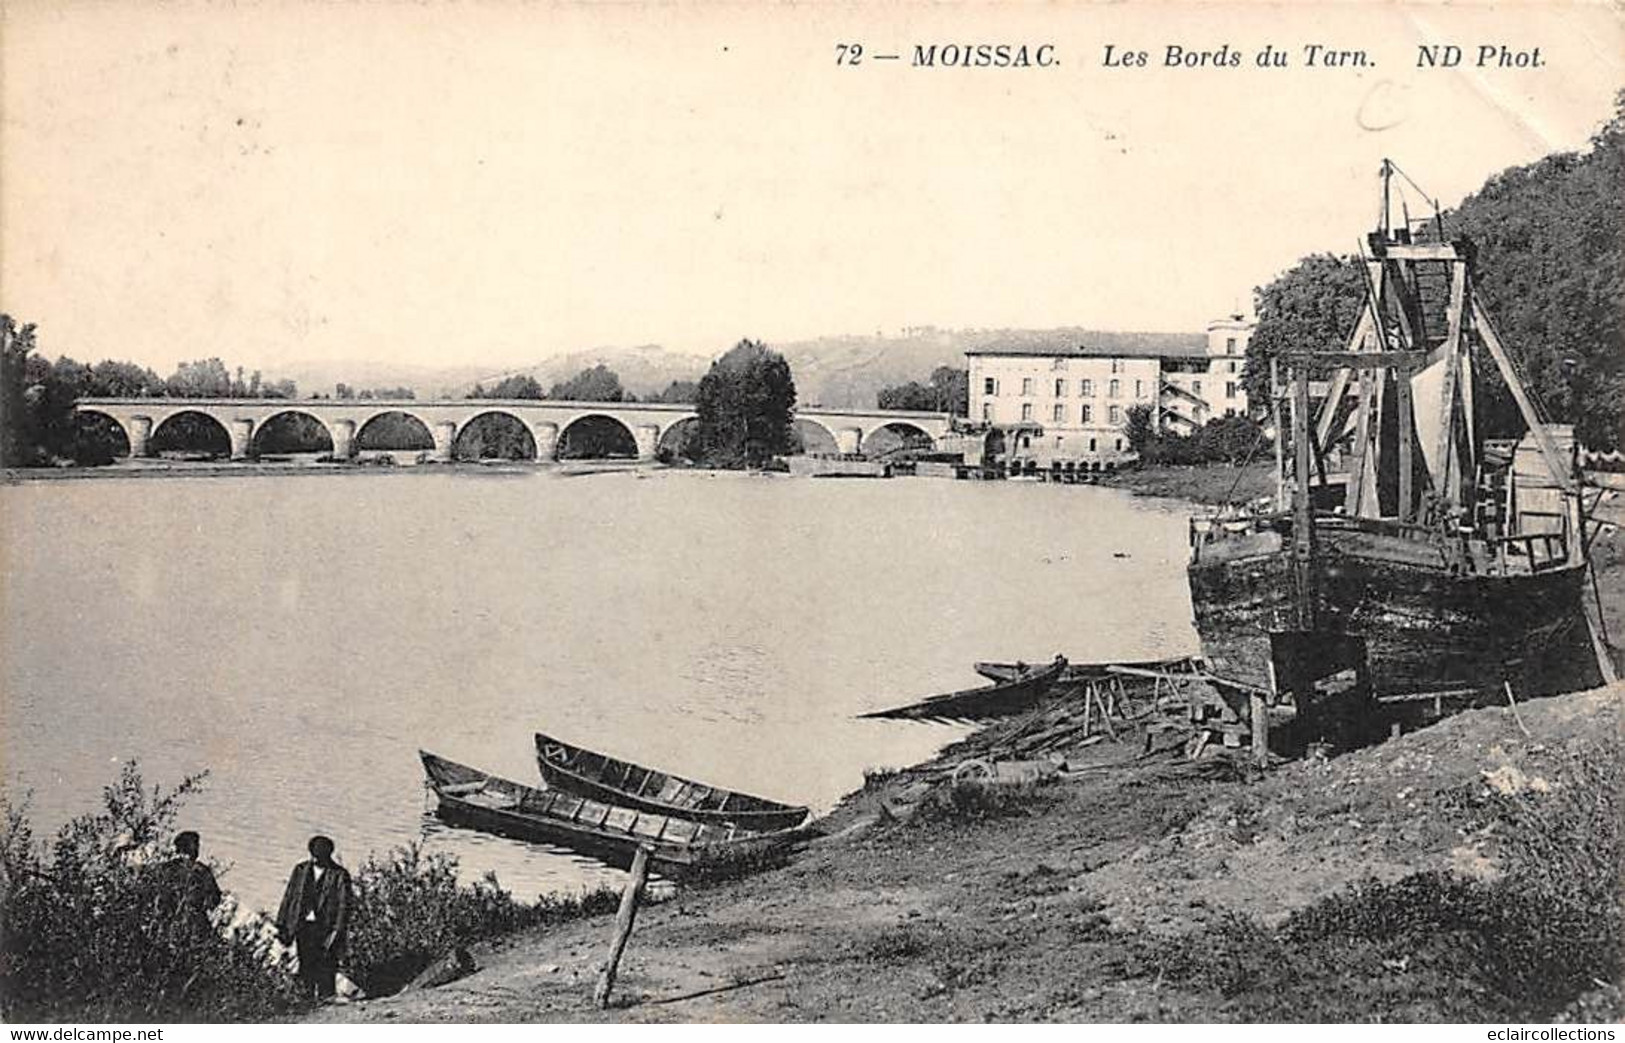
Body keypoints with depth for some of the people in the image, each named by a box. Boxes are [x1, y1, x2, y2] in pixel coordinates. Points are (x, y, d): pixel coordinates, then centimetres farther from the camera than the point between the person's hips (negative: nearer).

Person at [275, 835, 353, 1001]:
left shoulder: (340, 875, -3)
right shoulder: (300, 870, 9)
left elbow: (343, 905, -7)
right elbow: (288, 898, 12)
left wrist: (337, 931, -15)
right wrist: (282, 926, 8)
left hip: (325, 928, -3)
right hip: (303, 926, 3)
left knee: (325, 968, -5)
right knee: (306, 967, 5)